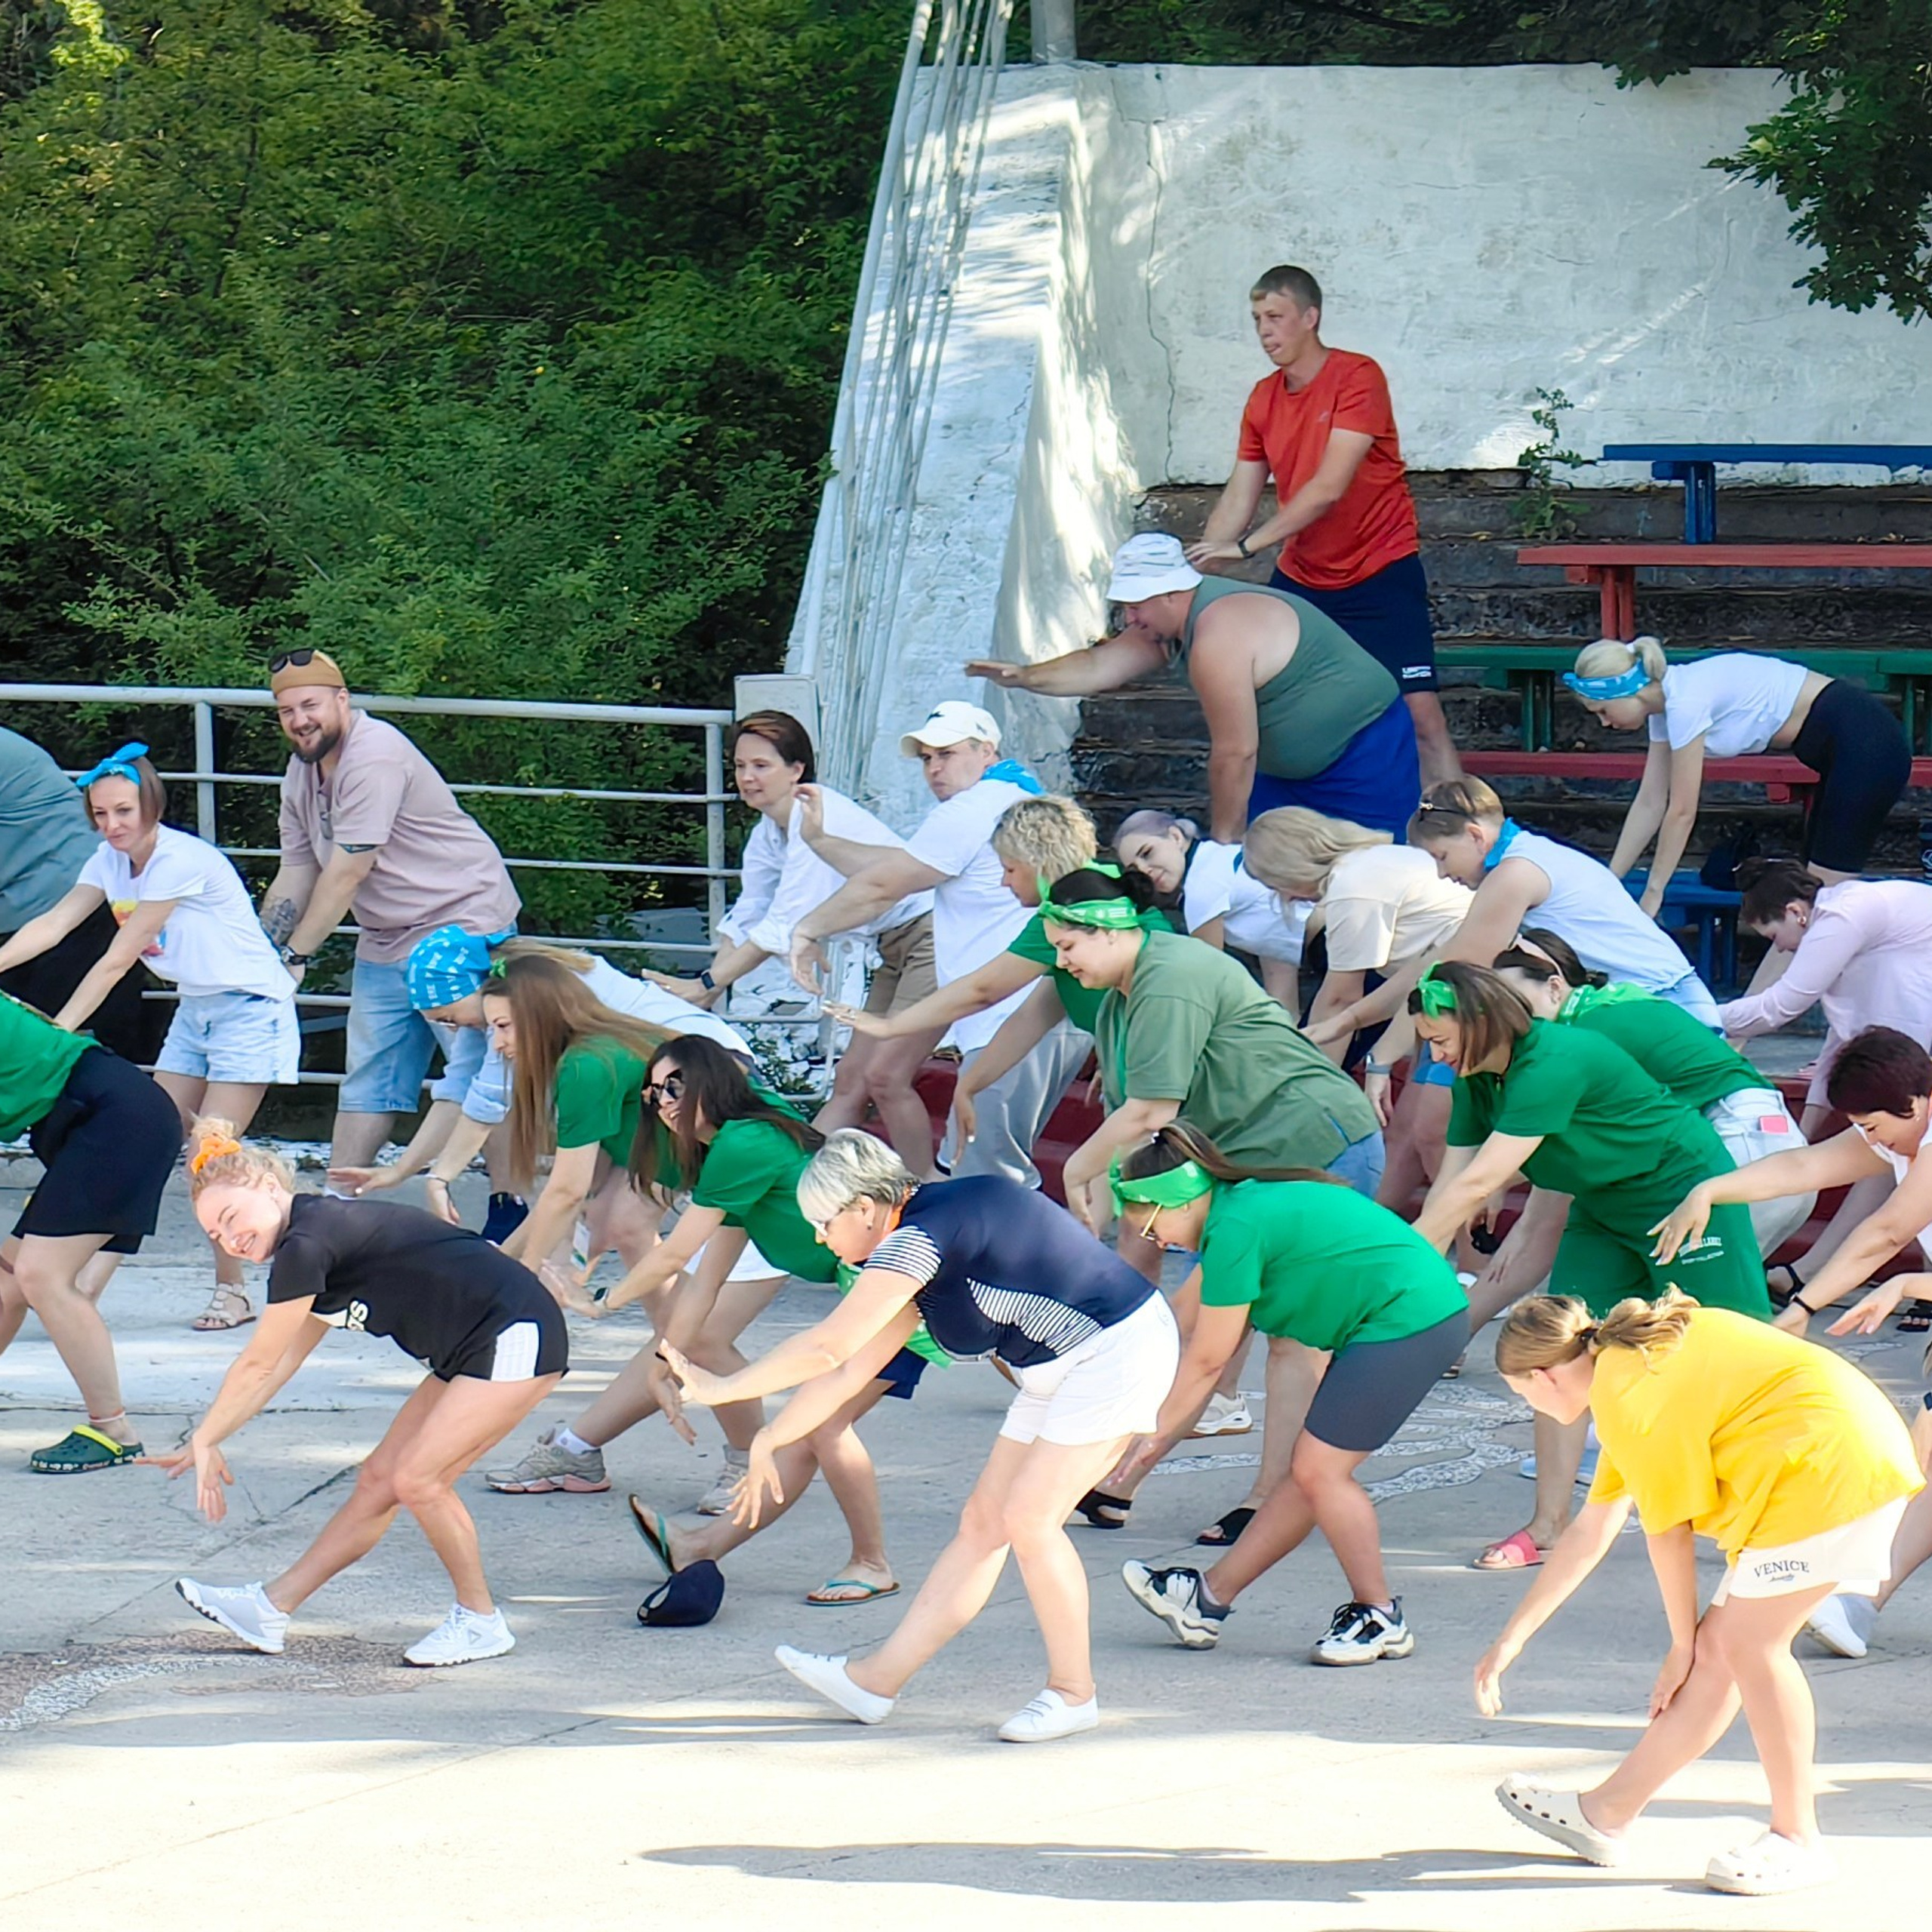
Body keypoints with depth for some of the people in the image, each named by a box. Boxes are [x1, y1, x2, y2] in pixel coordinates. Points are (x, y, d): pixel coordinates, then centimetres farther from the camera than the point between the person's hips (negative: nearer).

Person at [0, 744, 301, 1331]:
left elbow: (118, 959, -25)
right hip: (195, 1010, 8)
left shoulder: (180, 861, -24)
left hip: (250, 1007, -8)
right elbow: (52, 925, -9)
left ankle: (231, 1289, -3)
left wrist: (61, 1029, -26)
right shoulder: (111, 861, 1)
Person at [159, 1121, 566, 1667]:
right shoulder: (321, 1240, 14)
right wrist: (206, 1443, 23)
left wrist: (203, 1440, 3)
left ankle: (480, 1621, 1)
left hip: (516, 1341, -10)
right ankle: (270, 1609, 12)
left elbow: (257, 1365, -8)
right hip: (466, 1355, 10)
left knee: (416, 1478, -15)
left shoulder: (305, 1246, -17)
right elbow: (279, 1366, 23)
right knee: (380, 1479, 9)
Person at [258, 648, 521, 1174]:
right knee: (366, 1083, 11)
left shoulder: (373, 757, -22)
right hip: (384, 942, 9)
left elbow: (345, 875, -22)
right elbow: (296, 876, 11)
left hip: (462, 925, -9)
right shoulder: (303, 770, 7)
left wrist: (294, 955, -16)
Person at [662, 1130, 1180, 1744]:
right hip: (1061, 1371, 10)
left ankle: (1073, 1693, 0)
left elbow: (826, 1348, -21)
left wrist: (721, 1389, -12)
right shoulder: (915, 1247, 9)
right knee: (982, 1520, 9)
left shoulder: (923, 1235, -21)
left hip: (1115, 1353, -10)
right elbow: (850, 1369, 17)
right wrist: (769, 1439, 21)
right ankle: (878, 1681, 10)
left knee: (1028, 1518, -12)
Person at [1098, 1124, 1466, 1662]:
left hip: (1407, 1321, -10)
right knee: (1309, 1472, 12)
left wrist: (1157, 1433, 2)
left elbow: (1207, 1361, -9)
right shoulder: (1246, 1204, 15)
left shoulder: (1235, 1227, -15)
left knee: (1319, 1471, -5)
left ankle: (1380, 1618, 5)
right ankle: (1208, 1601, 15)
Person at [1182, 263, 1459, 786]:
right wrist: (1193, 571, -6)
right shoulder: (1263, 398, 5)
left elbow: (1330, 487, -24)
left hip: (1378, 573, -6)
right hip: (1300, 578, 6)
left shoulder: (1357, 377, -15)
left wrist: (1248, 545, -27)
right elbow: (1240, 496, 6)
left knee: (1420, 713, -13)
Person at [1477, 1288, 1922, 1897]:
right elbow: (1589, 1536, 23)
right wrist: (1512, 1638, 27)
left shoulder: (1624, 1397, -14)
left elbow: (1668, 1530, -9)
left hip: (1830, 1458, -10)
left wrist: (1683, 1641, 5)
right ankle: (1607, 1813, 14)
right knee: (1719, 1646, 11)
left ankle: (1796, 1840, -1)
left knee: (1747, 1641, -10)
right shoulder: (1632, 1360, 17)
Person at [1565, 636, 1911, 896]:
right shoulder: (1665, 703, 9)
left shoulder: (1685, 700, -18)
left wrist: (1652, 896, -6)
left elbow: (1681, 813, -14)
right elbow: (1650, 803, 15)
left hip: (1866, 747, -10)